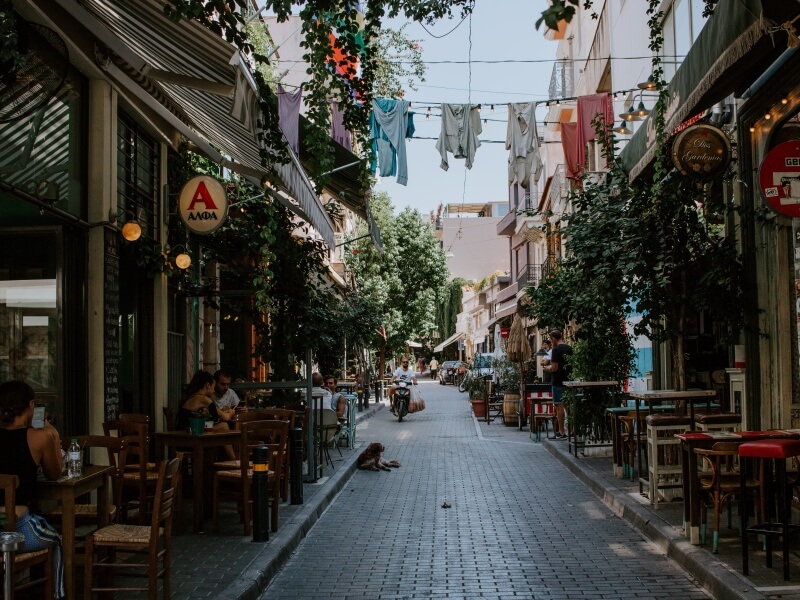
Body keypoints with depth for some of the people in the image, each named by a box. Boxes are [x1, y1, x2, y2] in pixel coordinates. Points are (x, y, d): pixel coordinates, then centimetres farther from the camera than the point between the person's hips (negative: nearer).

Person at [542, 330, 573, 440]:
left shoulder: (556, 350, -14)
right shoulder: (570, 348, 9)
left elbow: (554, 368, -20)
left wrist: (547, 368, 1)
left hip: (558, 382, -7)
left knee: (559, 406, -2)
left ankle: (561, 432, -1)